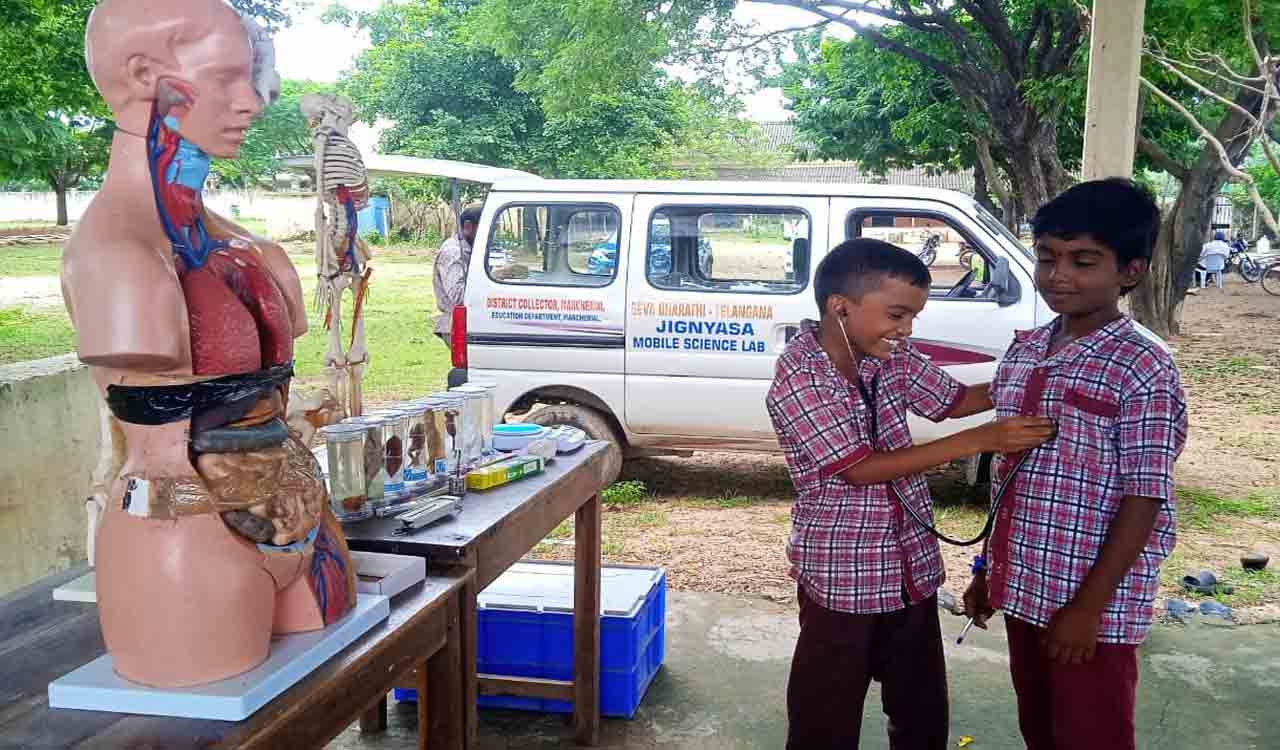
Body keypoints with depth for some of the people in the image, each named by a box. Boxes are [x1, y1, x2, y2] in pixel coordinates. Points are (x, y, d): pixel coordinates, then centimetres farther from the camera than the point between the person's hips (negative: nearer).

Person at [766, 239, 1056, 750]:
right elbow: (860, 468, -25)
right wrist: (982, 440, -26)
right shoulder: (796, 382, -22)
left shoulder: (892, 358, -2)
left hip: (912, 570, 7)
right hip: (841, 582, -6)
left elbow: (949, 400, 13)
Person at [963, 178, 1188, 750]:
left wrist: (1088, 607, -17)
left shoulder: (1143, 372, -16)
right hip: (1024, 590, 7)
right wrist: (989, 571, 14)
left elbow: (1142, 501, -17)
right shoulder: (1023, 351, 5)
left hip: (1094, 605, -7)